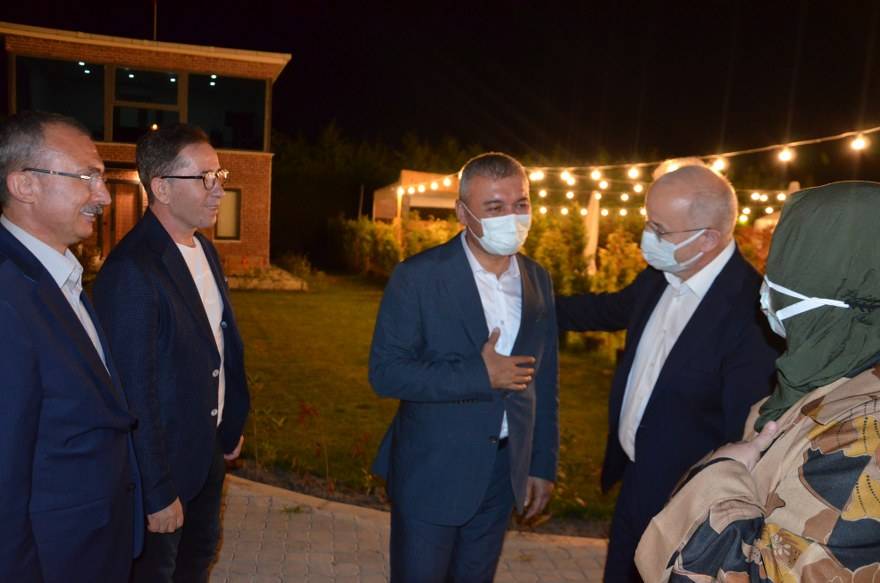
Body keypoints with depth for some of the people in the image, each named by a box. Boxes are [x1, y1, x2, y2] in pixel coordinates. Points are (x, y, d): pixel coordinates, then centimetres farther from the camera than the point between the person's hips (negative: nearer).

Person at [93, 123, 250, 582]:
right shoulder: (131, 271, -25)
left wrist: (232, 423, 11)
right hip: (163, 460, -7)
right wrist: (158, 494, -18)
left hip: (210, 445, 7)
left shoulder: (204, 251, 2)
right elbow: (135, 393, -24)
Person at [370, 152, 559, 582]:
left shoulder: (537, 280, 1)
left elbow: (544, 380, 7)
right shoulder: (418, 277, -15)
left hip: (504, 473, 5)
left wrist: (543, 463, 9)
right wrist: (480, 376, -24)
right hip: (431, 474, -4)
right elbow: (385, 372, -18)